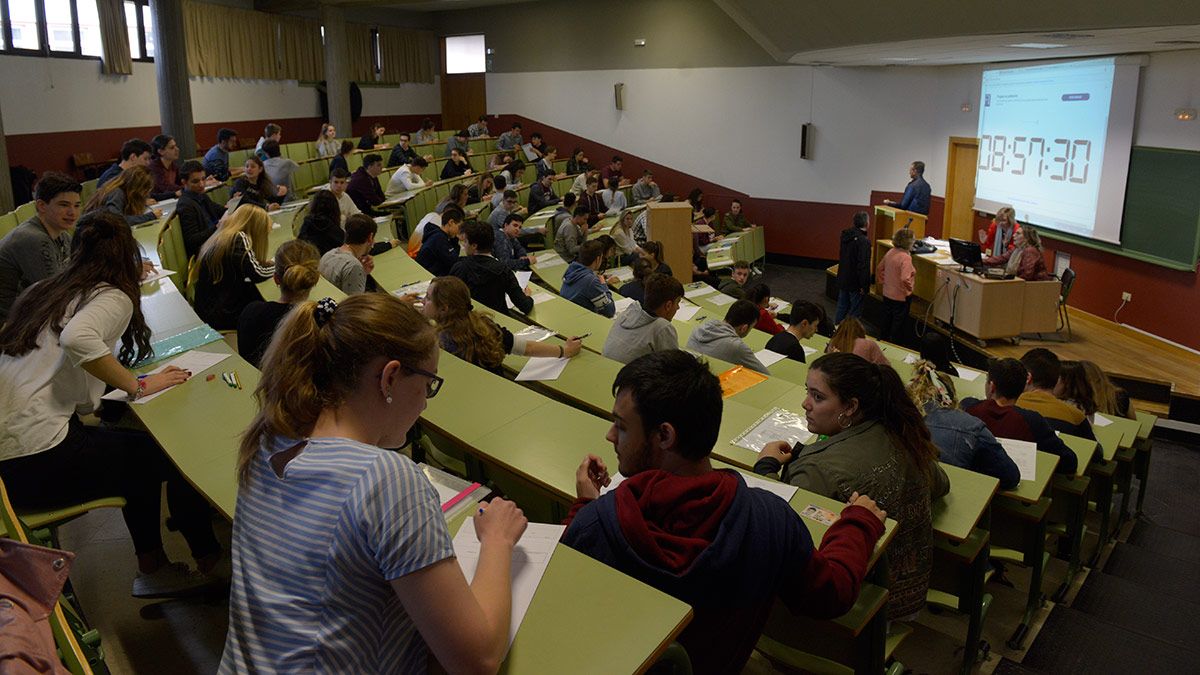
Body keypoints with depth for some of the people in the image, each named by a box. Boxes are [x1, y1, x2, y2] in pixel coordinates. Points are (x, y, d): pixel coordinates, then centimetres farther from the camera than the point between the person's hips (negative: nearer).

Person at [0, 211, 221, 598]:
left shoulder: (40, 292, 16)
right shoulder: (113, 297, -7)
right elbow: (77, 338, -28)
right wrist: (138, 385, -17)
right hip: (37, 460, -9)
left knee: (138, 449, 22)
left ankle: (152, 569, 28)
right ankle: (211, 562, 22)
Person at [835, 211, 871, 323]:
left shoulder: (846, 235, 2)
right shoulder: (864, 241, -24)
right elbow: (863, 265, -24)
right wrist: (864, 285, -17)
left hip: (842, 279, 8)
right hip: (855, 283, -8)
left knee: (842, 306, 19)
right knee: (855, 311, 3)